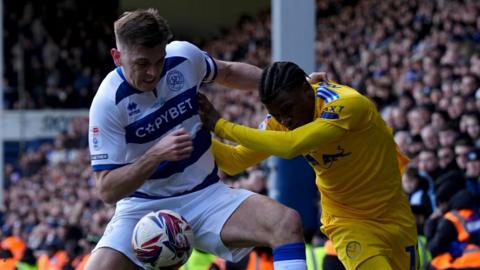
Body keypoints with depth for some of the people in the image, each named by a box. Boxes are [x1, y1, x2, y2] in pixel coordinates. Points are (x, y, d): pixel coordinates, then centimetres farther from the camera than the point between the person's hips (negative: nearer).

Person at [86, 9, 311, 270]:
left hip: (206, 195, 3)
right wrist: (156, 154, -34)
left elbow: (227, 72, 17)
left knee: (287, 223, -23)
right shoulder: (108, 103, -19)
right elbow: (107, 190, -20)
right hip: (144, 208, -3)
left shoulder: (185, 56, -8)